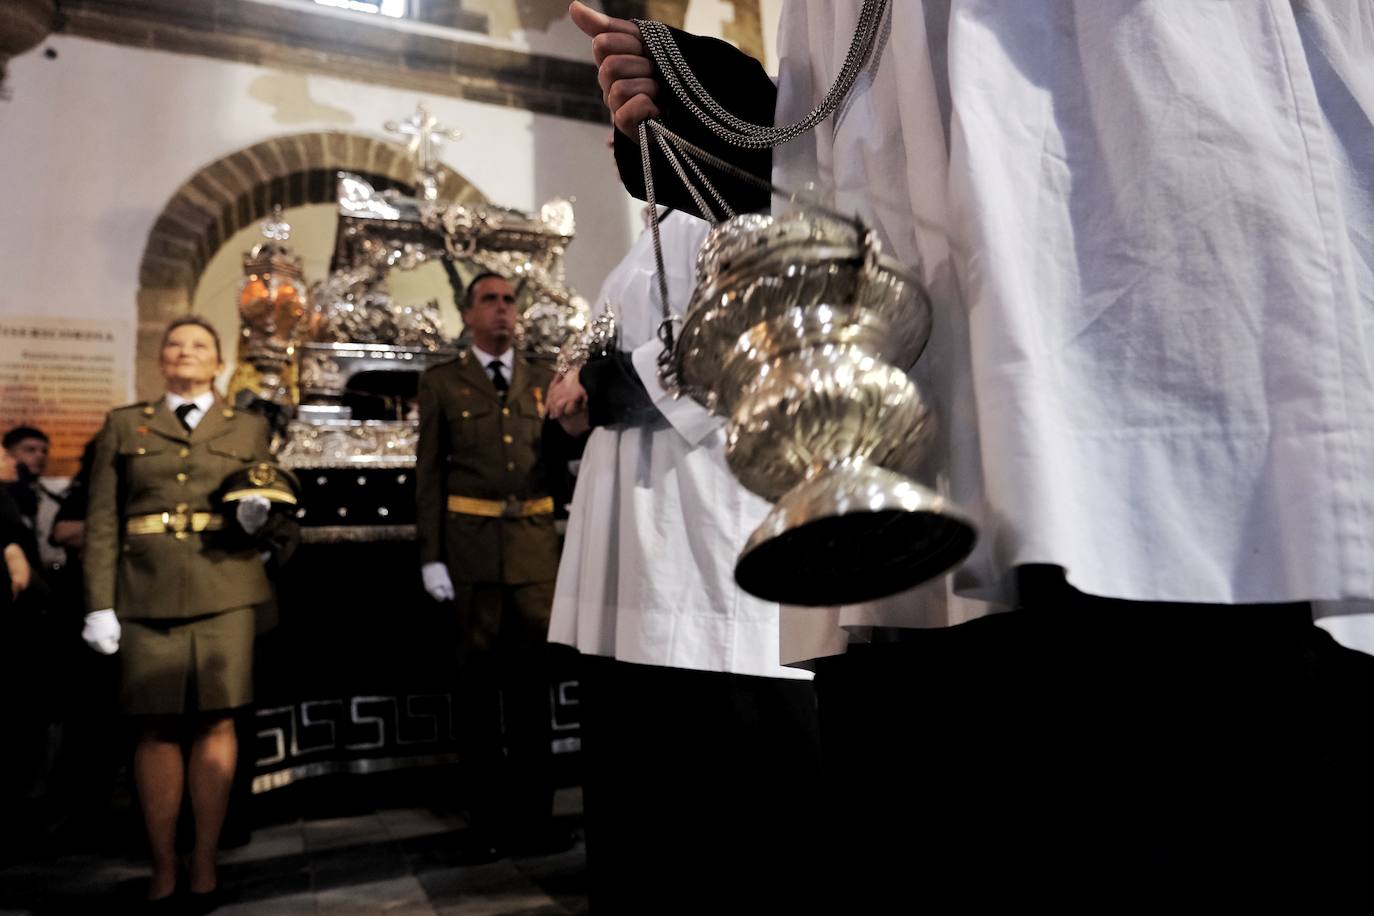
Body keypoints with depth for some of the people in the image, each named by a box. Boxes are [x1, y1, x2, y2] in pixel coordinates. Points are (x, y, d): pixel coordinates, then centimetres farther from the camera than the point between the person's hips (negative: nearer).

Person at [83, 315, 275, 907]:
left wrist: (255, 518, -10)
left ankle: (204, 860, 10)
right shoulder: (124, 424, 12)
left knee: (215, 722, -1)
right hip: (148, 591, 0)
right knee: (157, 727, 3)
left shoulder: (248, 429, 14)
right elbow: (101, 522, 6)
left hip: (224, 590, 0)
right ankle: (162, 865, 13)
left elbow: (270, 516, 14)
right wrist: (100, 605, -2)